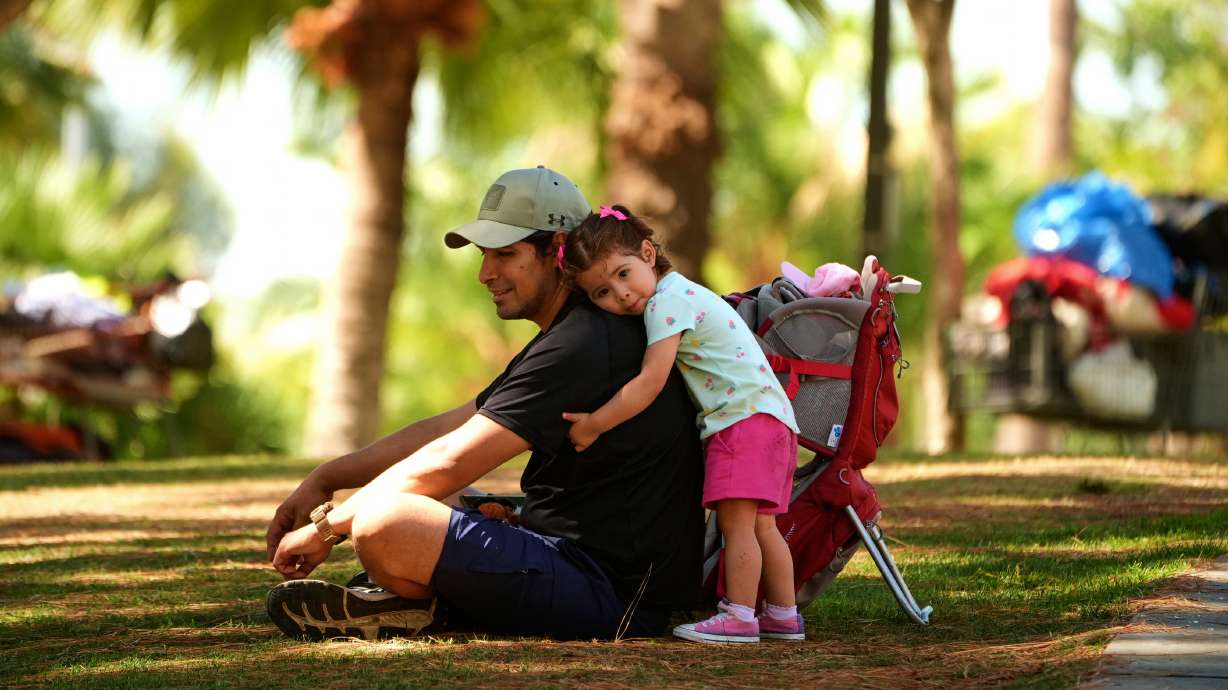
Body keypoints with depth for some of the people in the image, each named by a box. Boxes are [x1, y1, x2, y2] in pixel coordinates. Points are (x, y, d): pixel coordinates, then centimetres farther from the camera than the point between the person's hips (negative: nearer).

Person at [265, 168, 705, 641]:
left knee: (382, 524, -26)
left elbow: (447, 464, -16)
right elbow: (444, 430, 20)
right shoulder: (575, 338, 20)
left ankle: (402, 606, 2)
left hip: (608, 595, -11)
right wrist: (323, 479, 13)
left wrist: (326, 528, -7)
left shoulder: (581, 348, -16)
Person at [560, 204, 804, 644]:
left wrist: (593, 425, -13)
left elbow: (650, 384, -18)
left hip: (746, 415, -11)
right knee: (759, 525, 14)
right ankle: (783, 615, 17)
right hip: (769, 417, 11)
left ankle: (739, 617, -14)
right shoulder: (680, 294, 18)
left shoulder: (666, 303, -14)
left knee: (735, 520, -11)